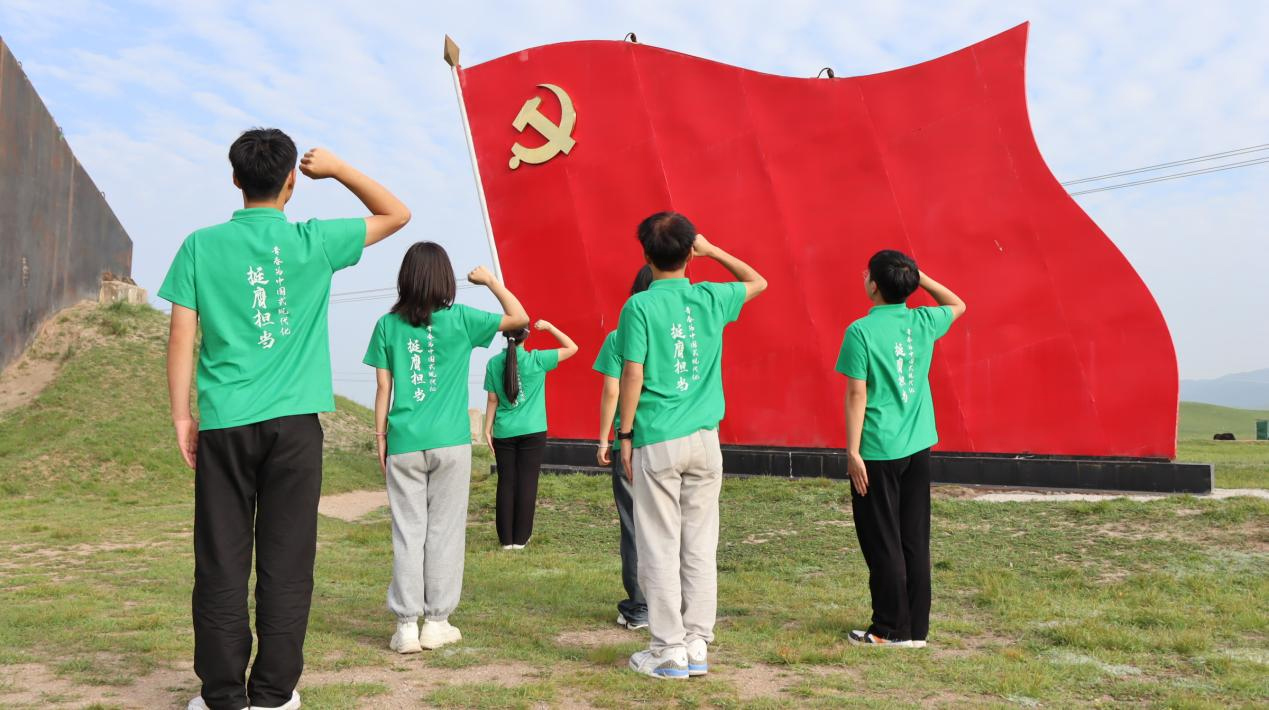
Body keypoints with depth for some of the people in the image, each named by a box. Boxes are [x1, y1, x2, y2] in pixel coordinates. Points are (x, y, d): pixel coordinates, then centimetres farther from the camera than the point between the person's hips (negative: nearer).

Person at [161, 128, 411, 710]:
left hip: (223, 422, 1)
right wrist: (336, 168, 11)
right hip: (294, 422, -1)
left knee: (222, 562, 7)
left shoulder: (201, 246, 2)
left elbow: (181, 338, 0)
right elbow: (397, 214, 11)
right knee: (286, 563, 6)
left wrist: (181, 416, 8)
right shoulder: (312, 242, -1)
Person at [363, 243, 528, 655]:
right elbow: (519, 317, 6)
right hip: (450, 443, -1)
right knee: (444, 532, 7)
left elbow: (383, 387, 3)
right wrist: (490, 280, 15)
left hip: (404, 444, 1)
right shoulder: (460, 320, -2)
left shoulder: (388, 326, 2)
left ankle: (407, 626, 5)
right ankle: (437, 622, 13)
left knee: (408, 533, 5)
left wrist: (380, 437, 10)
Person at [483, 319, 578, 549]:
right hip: (532, 432, -2)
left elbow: (492, 400, 2)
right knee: (527, 483, 4)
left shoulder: (494, 363, -1)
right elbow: (572, 348, -1)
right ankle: (520, 538, 7)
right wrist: (549, 327, 3)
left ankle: (506, 539, 8)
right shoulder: (537, 360, -8)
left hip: (504, 433, 2)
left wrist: (488, 429, 10)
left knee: (506, 484, 7)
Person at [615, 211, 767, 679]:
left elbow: (633, 374, -10)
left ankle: (669, 650, 8)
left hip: (657, 441, -4)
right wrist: (713, 251, 24)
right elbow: (758, 282, 23)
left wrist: (625, 435, -2)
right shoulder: (710, 299, 4)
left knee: (659, 547, 3)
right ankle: (697, 644, 16)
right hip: (705, 439, 4)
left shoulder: (640, 306, -7)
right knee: (700, 545, 10)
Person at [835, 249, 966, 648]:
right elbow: (957, 305, 27)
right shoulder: (923, 323, 4)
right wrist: (919, 277, 19)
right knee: (915, 541, 11)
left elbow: (857, 395, -13)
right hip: (918, 449, 6)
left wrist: (853, 451, -10)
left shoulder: (861, 332, -12)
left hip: (878, 452, -6)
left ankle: (891, 630, 10)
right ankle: (916, 628, 18)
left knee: (882, 543, 3)